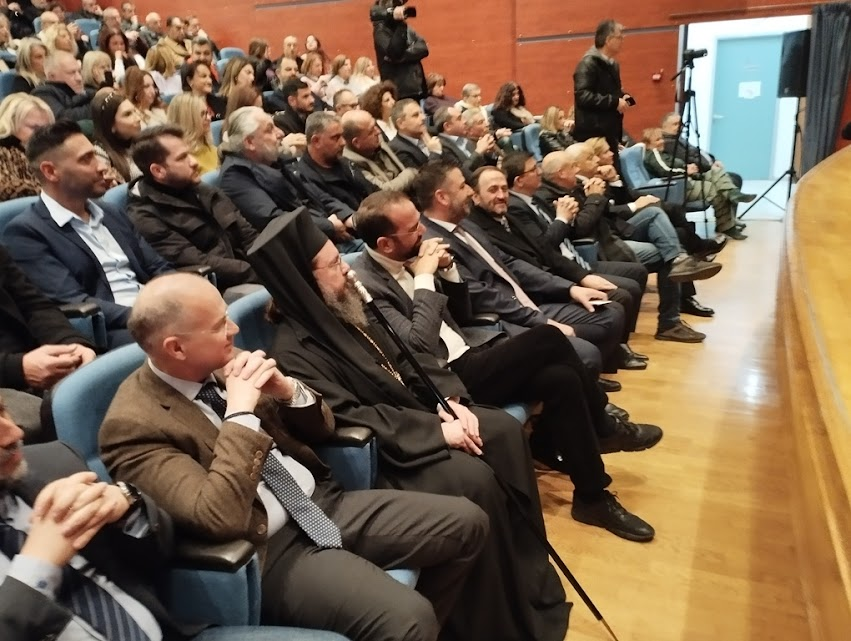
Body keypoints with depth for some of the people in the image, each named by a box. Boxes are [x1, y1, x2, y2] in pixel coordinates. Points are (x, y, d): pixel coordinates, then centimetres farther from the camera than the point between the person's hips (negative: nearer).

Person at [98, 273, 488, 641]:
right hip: (268, 549, -7)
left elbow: (321, 429, 11)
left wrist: (289, 389, -9)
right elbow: (219, 519, -28)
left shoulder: (222, 364, 5)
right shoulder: (133, 426, -15)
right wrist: (241, 413, -24)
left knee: (466, 522, 0)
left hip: (320, 502, 7)